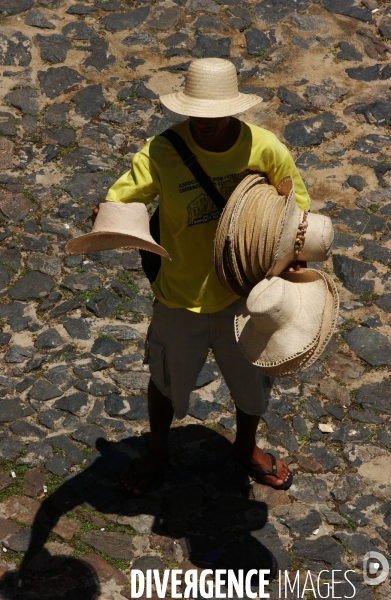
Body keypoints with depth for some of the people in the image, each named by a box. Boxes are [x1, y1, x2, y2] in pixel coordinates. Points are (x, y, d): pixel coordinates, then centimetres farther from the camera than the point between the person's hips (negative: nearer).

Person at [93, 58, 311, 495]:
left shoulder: (265, 149, -19)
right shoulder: (163, 152, -24)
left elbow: (297, 209, -5)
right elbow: (116, 202, -23)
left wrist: (292, 266, -14)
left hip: (245, 294, 1)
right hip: (181, 298, -1)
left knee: (252, 380, 24)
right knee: (167, 381, 23)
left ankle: (246, 447, 58)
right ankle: (157, 452, 55)